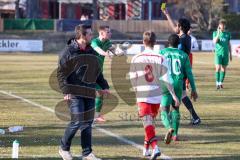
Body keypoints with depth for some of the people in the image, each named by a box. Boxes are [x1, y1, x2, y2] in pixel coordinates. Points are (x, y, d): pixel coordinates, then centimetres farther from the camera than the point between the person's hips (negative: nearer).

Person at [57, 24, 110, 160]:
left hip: (89, 93, 6)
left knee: (88, 123, 6)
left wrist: (104, 86, 11)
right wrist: (66, 90, -15)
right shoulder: (69, 52, -7)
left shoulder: (92, 52, 13)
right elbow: (61, 72, -8)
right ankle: (64, 148, 9)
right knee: (77, 121, -10)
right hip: (75, 93, -6)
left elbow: (97, 71, 22)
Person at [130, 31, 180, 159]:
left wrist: (136, 91, 21)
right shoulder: (160, 59, -3)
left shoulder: (136, 59, -4)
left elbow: (132, 79, 3)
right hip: (156, 95, 2)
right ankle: (146, 149, 30)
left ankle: (155, 147, -25)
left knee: (147, 123, -6)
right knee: (151, 122, 20)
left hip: (142, 96, -2)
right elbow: (166, 79, -4)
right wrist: (174, 95, 2)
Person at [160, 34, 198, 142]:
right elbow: (189, 73, 6)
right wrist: (193, 90, 11)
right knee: (175, 109, 22)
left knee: (164, 110, -1)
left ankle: (170, 128, -29)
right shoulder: (183, 55, 8)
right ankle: (175, 134, 19)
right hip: (178, 85, 2)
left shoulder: (162, 53, 3)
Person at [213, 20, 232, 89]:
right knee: (218, 68, -13)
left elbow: (229, 44, 14)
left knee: (224, 69, 4)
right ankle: (217, 83, -7)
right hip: (218, 53, -3)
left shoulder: (227, 34, 9)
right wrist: (218, 33, -21)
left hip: (225, 54, 3)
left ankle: (221, 83, 14)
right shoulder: (215, 33, 3)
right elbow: (215, 42, -13)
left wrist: (230, 54, 13)